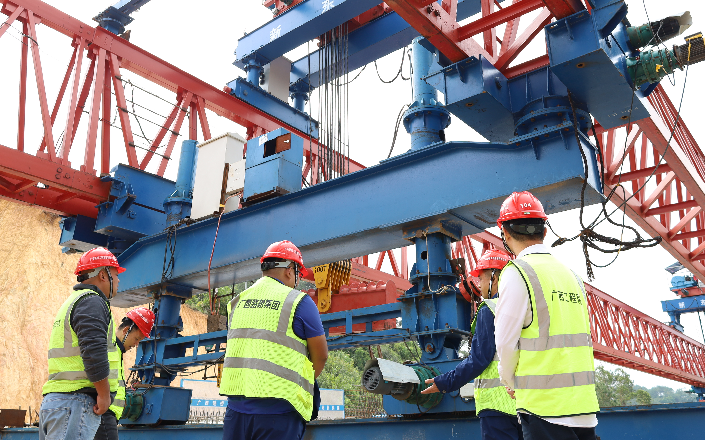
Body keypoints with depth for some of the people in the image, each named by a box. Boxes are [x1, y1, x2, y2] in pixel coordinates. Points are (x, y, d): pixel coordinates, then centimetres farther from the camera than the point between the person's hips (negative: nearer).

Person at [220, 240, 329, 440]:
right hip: (277, 411, -5)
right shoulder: (299, 302, -4)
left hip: (236, 407, 5)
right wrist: (307, 381, 21)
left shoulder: (237, 302, 11)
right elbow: (321, 355, 2)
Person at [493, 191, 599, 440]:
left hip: (545, 407, -6)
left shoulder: (516, 273, -10)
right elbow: (583, 339, 16)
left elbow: (506, 342, -10)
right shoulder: (571, 274, 11)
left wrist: (509, 381, 8)